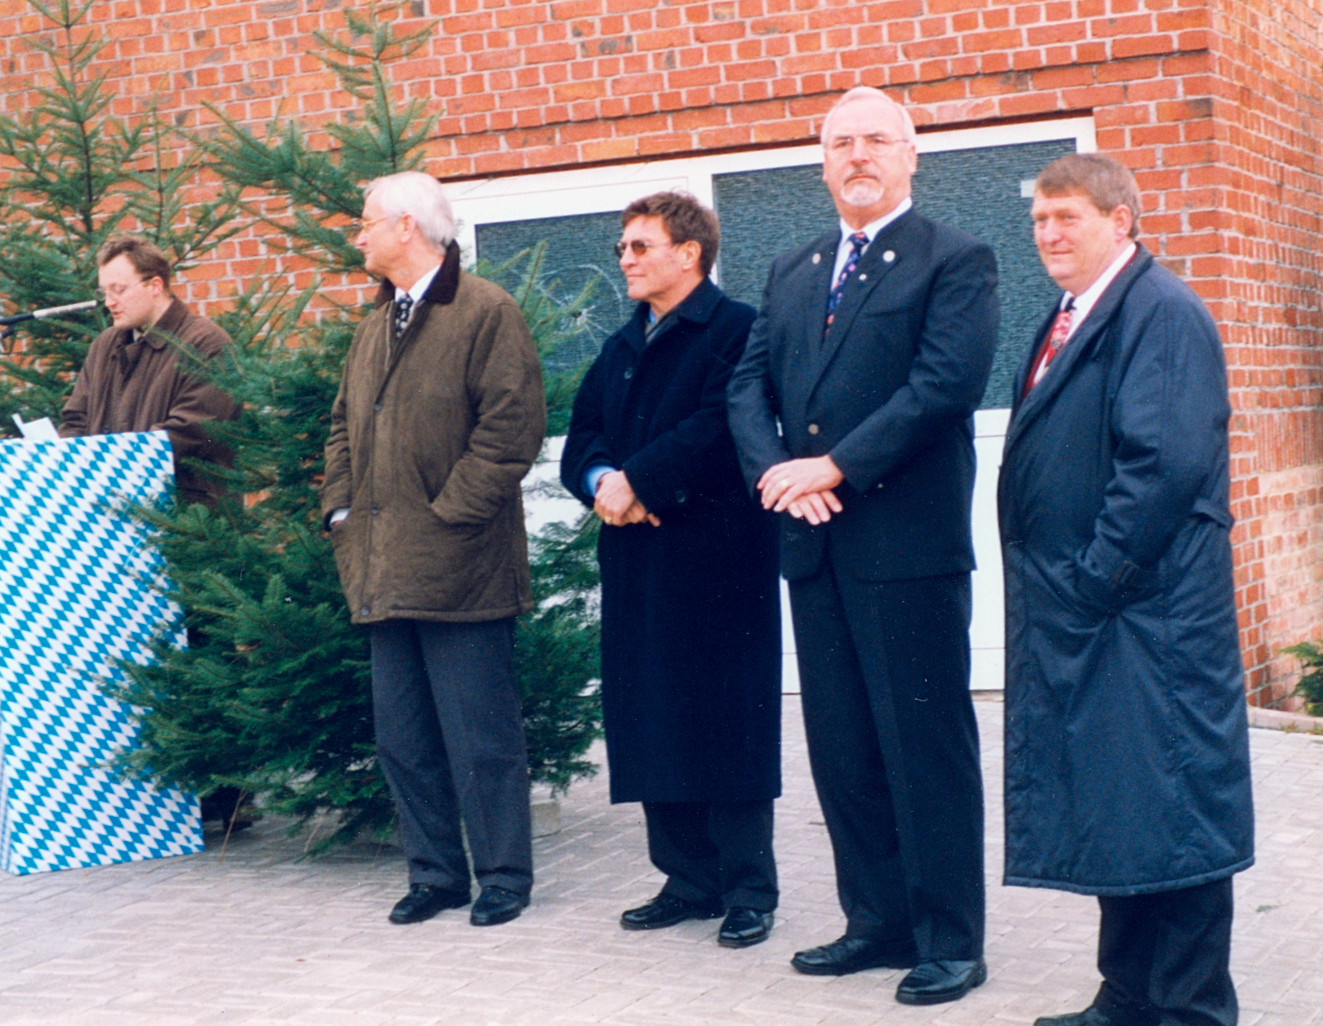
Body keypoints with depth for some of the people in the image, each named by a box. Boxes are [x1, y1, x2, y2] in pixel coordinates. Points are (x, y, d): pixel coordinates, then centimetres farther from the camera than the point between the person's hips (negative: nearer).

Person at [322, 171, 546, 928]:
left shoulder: (486, 313, -8)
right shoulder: (377, 326, 18)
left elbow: (513, 426, -16)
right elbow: (346, 426, 22)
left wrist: (451, 515, -17)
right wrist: (342, 510, 8)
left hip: (460, 572, -8)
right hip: (387, 573, 8)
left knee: (481, 737, -1)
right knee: (402, 736, 12)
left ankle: (504, 878, 11)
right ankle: (435, 873, 22)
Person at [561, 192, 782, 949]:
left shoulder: (736, 329, -6)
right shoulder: (621, 350, 20)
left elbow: (718, 427, -18)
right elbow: (582, 438, 14)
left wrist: (638, 481, -16)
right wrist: (602, 482, -7)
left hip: (718, 559, -7)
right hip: (638, 563, 8)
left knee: (729, 724, -3)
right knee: (655, 724, 8)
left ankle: (749, 891, 5)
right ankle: (689, 880, 17)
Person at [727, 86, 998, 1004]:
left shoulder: (955, 262, -2)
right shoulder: (792, 273, 18)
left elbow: (947, 382, -15)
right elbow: (749, 385, 12)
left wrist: (836, 467, -16)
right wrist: (774, 469, -8)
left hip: (909, 543, -6)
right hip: (815, 548, 7)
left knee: (927, 746, -2)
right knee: (842, 749, 11)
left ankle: (950, 942, 7)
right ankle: (879, 921, 22)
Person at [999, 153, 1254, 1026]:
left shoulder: (1161, 312, -11)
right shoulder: (1071, 321, 18)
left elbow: (1168, 462, -21)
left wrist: (1095, 581, -19)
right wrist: (1050, 588, 11)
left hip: (1146, 619, -10)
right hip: (1083, 623, 10)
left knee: (1168, 812, -3)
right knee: (1116, 814, 15)